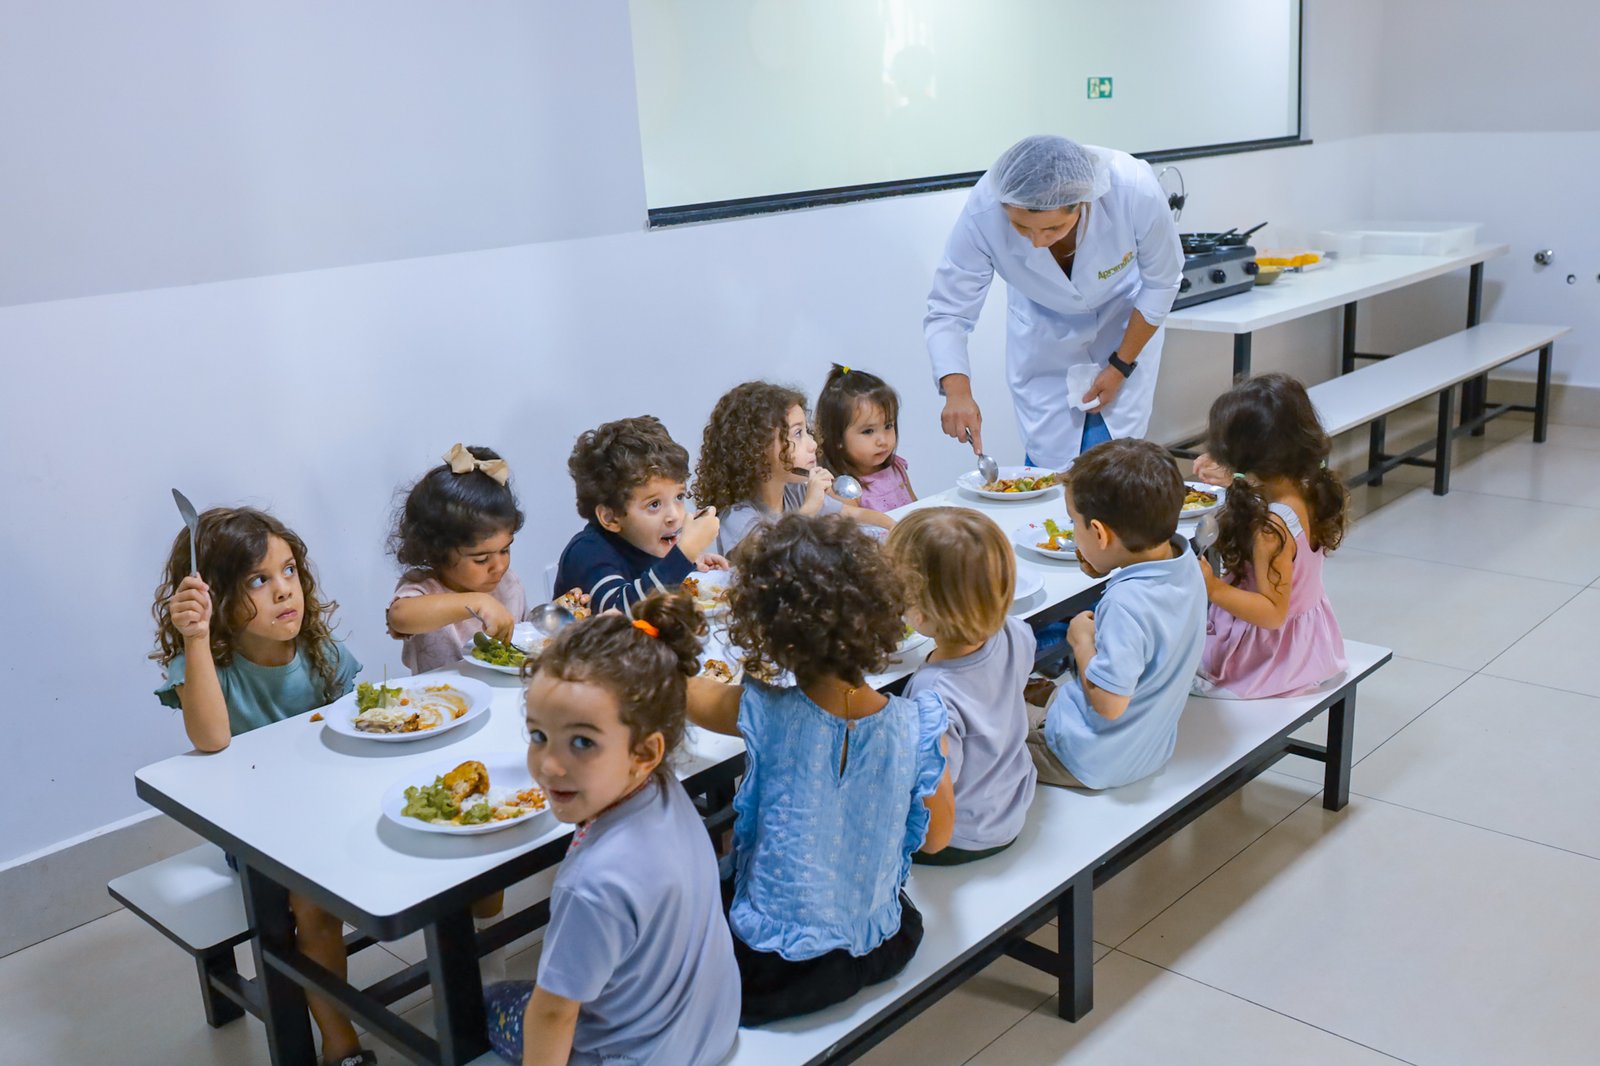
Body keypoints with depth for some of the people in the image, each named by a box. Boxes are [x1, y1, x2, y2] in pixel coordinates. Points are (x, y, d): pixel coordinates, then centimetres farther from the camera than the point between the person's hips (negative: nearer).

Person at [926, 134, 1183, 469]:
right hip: (1043, 337, 1)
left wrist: (1121, 366, -9)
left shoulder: (1137, 193, -35)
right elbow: (947, 313, -26)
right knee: (1049, 466, -4)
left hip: (1124, 324, 0)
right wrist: (958, 392, -43)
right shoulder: (984, 212, -35)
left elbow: (1160, 284, -15)